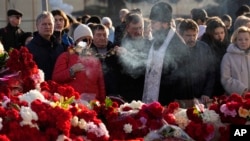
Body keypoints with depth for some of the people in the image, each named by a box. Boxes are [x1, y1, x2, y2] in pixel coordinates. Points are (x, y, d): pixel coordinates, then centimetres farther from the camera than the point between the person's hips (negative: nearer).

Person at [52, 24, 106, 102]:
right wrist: (72, 70, -13)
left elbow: (101, 86, 17)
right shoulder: (66, 57, 8)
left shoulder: (95, 60, 17)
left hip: (92, 102, 3)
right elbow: (55, 78, -2)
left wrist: (102, 103, 11)